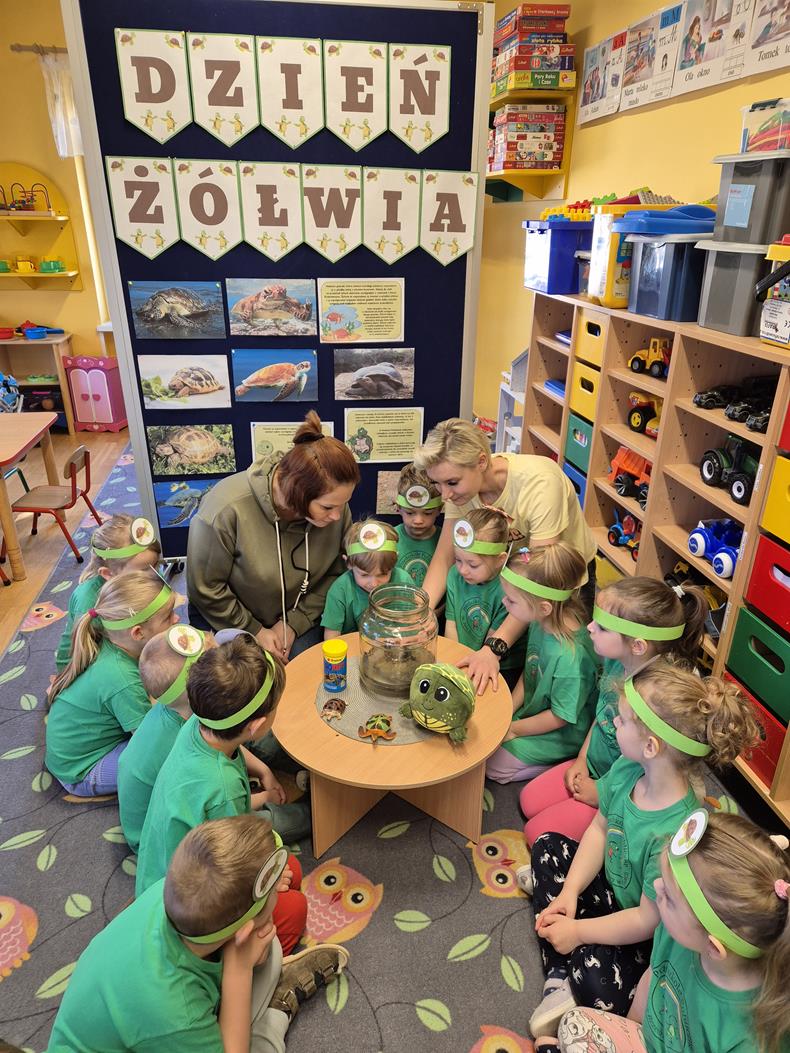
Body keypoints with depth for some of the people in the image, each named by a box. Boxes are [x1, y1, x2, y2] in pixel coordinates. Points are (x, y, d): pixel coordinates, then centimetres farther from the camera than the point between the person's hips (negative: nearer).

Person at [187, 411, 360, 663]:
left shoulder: (336, 507, -21)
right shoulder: (226, 509, -33)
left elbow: (334, 573, -7)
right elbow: (206, 588, -20)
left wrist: (294, 623, -14)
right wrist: (255, 631, -13)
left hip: (297, 618, 3)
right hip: (227, 620, -2)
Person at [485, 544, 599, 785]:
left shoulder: (571, 655, -36)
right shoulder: (540, 623, -13)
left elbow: (560, 717, -22)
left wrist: (514, 729, -11)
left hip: (560, 735, -7)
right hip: (532, 712, 8)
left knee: (493, 765, -5)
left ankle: (561, 766, 6)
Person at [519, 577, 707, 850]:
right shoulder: (614, 661, -15)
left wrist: (600, 794, -13)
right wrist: (581, 760, 4)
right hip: (592, 766, 8)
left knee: (538, 833, -1)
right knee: (530, 802, 13)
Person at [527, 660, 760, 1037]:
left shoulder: (674, 834, -38)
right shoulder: (626, 768, -18)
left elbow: (648, 920, -26)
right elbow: (599, 830, -1)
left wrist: (579, 931, -15)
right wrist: (569, 892, -9)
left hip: (643, 935, -8)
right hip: (611, 886, 8)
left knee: (596, 978, -32)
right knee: (548, 846, 8)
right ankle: (558, 979, 2)